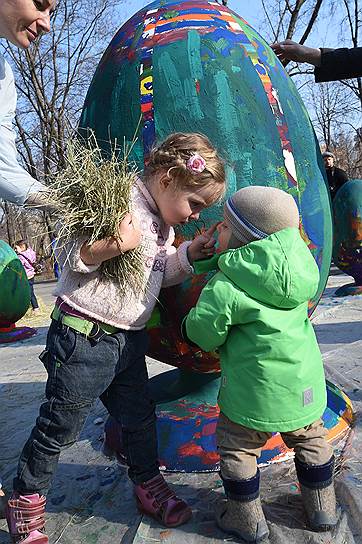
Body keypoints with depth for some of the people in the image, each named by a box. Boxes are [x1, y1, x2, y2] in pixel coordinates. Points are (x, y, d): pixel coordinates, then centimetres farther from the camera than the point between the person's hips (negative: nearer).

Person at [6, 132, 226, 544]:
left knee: (139, 416, 19)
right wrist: (119, 244, -34)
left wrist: (188, 252, 1)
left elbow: (160, 274, 16)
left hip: (129, 340, 8)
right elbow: (73, 257, -19)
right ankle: (25, 501, 32)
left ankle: (148, 486, 42)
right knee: (59, 425, 8)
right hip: (83, 337, -8)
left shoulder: (161, 221, 10)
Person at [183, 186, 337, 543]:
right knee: (310, 440, 29)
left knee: (237, 448, 18)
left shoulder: (225, 287, -24)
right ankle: (322, 509, 45)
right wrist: (213, 260, 5)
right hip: (306, 386, 6)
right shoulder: (298, 264, -5)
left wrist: (191, 320, 7)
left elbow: (203, 332, -15)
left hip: (255, 392, -6)